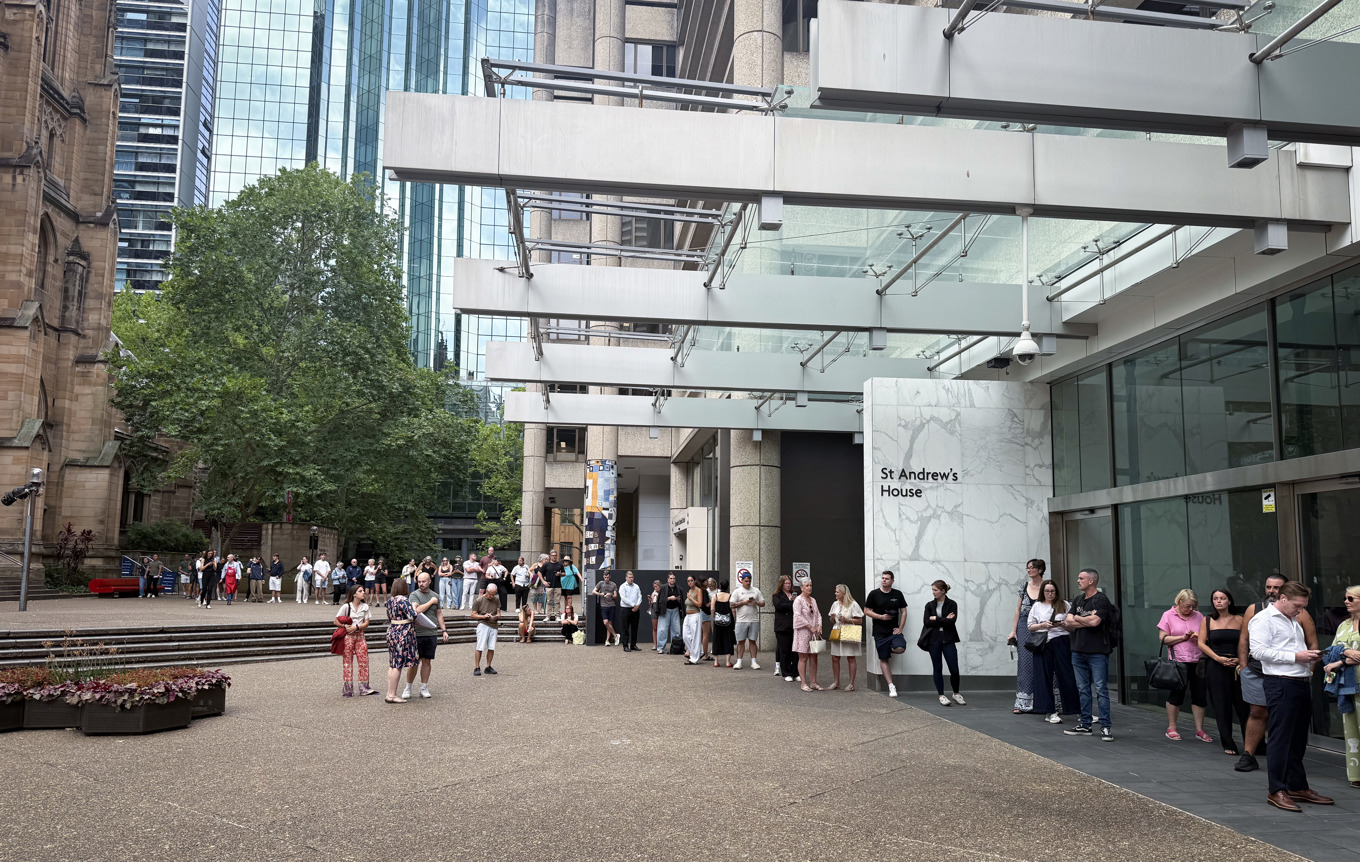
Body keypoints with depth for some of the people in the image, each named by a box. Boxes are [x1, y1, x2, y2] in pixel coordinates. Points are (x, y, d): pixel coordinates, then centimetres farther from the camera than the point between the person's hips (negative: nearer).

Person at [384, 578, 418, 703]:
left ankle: (390, 692, 17)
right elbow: (412, 616, -23)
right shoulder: (403, 600, -16)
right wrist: (414, 607, -3)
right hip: (403, 633, -8)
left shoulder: (390, 601, 9)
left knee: (392, 664, 13)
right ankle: (392, 695, 0)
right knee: (398, 665, -3)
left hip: (391, 631, 8)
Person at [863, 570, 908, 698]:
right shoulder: (874, 594, 1)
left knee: (900, 649, -26)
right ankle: (891, 687, 8)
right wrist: (881, 617, -12)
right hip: (880, 633, -1)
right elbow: (867, 611, 2)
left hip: (894, 631, 1)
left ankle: (890, 649, 9)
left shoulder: (898, 594, 6)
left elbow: (903, 612, 8)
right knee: (884, 660, 0)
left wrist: (900, 628, -3)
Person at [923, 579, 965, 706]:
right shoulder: (930, 605, 7)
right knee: (937, 669, 4)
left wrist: (935, 619, -10)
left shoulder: (952, 604, 0)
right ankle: (941, 696, 14)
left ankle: (956, 694, 18)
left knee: (954, 670, -4)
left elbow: (952, 621, -14)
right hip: (934, 640, 2)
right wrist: (944, 620, -10)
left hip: (948, 640, -2)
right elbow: (926, 622, -5)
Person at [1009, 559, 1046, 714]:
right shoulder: (1024, 586, 8)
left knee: (1039, 664, 0)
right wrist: (1013, 631, 5)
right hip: (1024, 627, 2)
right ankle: (1023, 702, -2)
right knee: (1025, 662, -3)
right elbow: (1018, 609, 10)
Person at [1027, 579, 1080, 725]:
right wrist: (1043, 625, -7)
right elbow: (1030, 626, 9)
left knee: (1066, 675, -2)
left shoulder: (1064, 605, 9)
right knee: (1045, 676, -1)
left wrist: (1061, 624, -12)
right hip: (1043, 643, 1)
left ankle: (1074, 708, 7)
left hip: (1061, 642, -1)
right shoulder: (1037, 606, 12)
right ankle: (1049, 712, 4)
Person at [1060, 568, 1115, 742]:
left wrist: (1075, 619, -3)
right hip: (1078, 651, 7)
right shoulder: (1078, 601, 16)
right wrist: (1086, 620, -8)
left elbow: (1094, 621, -20)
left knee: (1101, 690, -6)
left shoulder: (1101, 600, -7)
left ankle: (1106, 727, -2)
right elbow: (1068, 622, 7)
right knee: (1083, 690, 11)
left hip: (1097, 651, -7)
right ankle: (1085, 725, 18)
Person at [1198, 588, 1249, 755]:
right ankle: (1228, 745, 10)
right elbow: (1201, 643, 2)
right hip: (1216, 666, 0)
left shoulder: (1239, 620, 7)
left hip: (1237, 666, 0)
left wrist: (1240, 660, -12)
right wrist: (1218, 658, -9)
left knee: (1243, 704, -3)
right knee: (1222, 706, 2)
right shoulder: (1207, 621, 6)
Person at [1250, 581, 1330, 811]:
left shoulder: (1294, 622, 23)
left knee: (1298, 740, 13)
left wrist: (1309, 656, 8)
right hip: (1280, 684, -9)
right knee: (1280, 738, -6)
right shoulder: (1264, 619, -7)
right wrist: (1295, 656, -18)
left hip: (1301, 683, 9)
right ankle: (1276, 791, -3)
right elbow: (1258, 651, -18)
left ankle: (1298, 787, 21)